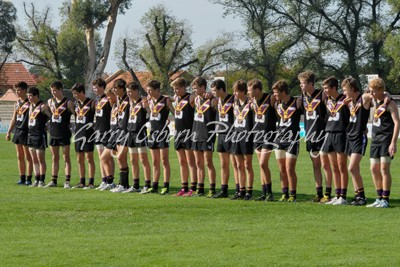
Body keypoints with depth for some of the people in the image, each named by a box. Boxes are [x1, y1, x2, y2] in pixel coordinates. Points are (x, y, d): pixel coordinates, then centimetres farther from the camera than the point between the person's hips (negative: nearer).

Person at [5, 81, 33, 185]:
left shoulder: (29, 103, -9)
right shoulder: (17, 103, 14)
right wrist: (9, 132, 18)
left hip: (26, 132, -7)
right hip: (17, 131, 7)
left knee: (28, 156, -2)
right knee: (20, 156, 8)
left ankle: (29, 179, 1)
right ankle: (22, 178, 13)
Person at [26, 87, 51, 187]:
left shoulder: (43, 106, -11)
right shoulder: (31, 106, 13)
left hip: (40, 135, -8)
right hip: (31, 134, 8)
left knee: (41, 159, -3)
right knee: (34, 159, 9)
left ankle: (41, 181, 1)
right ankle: (36, 180, 13)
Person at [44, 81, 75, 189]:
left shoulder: (68, 103, -9)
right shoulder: (50, 101, 8)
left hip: (64, 134, -5)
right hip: (53, 133, 5)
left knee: (66, 157, -1)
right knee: (55, 158, 10)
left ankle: (67, 181, 0)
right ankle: (53, 181, 15)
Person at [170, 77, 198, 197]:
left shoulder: (191, 98, -9)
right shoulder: (176, 98, 14)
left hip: (188, 132, -8)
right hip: (178, 132, 8)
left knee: (190, 161, -6)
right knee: (182, 162, 9)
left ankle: (193, 189, -5)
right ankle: (184, 188, 14)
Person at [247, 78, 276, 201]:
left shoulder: (271, 99, -15)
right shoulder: (253, 100, 5)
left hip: (269, 135, -7)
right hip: (258, 134, 7)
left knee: (263, 164, -13)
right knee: (261, 165, 8)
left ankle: (270, 193, -5)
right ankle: (264, 193, 14)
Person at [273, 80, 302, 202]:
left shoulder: (297, 103, -7)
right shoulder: (277, 104, 9)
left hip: (292, 140, -5)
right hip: (279, 139, 5)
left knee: (290, 169, -9)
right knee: (282, 169, 6)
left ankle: (293, 195, -1)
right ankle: (284, 194, 14)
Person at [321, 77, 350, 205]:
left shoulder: (345, 100, -8)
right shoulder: (327, 101, 12)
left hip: (341, 134, -7)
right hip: (330, 134, 7)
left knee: (342, 167, -4)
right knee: (334, 168, 8)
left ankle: (343, 197, -1)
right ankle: (337, 195, 13)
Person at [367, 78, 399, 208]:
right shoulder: (375, 101, 12)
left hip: (386, 139, -8)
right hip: (375, 139, 8)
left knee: (384, 168, -11)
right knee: (374, 169, 7)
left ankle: (385, 200, -8)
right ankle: (379, 198, 15)